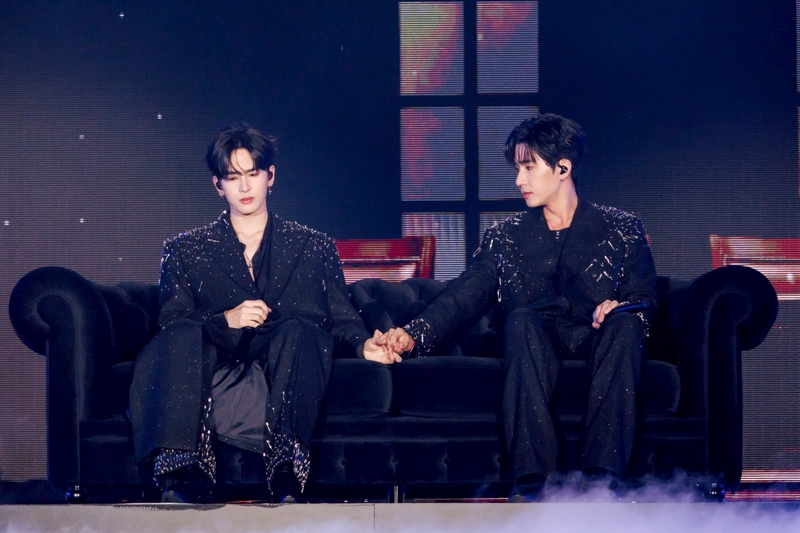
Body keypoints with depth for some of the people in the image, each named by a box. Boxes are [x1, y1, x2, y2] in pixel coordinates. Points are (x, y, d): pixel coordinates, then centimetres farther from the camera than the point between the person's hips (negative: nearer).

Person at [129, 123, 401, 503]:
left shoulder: (315, 249, 27)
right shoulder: (186, 251, 25)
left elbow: (342, 320, 17)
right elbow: (170, 325, 10)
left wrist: (363, 344, -6)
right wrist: (226, 321, -8)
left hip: (285, 380, 0)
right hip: (215, 380, 0)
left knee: (299, 329, -35)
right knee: (183, 335, -33)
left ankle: (287, 474, -52)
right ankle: (181, 476, -50)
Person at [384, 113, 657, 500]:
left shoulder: (620, 229, 17)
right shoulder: (506, 237, 21)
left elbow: (644, 298, 9)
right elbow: (465, 296, 9)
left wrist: (618, 305, -15)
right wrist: (415, 333, -8)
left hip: (598, 341, 0)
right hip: (538, 345, 1)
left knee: (625, 323, -34)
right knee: (522, 320, -34)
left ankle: (601, 478, -42)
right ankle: (531, 479, -42)